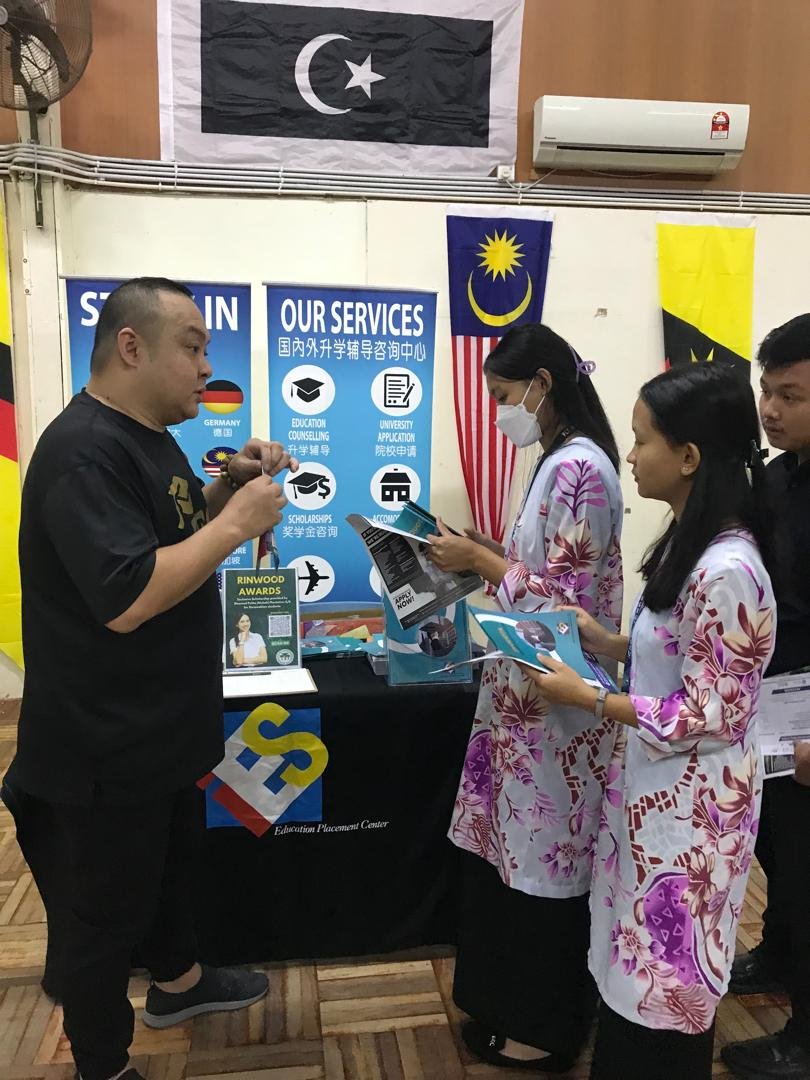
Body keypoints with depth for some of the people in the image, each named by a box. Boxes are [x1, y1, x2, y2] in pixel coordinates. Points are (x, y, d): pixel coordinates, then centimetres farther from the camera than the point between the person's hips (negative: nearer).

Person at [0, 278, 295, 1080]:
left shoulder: (146, 435, 8)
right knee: (104, 909, 11)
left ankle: (177, 982, 51)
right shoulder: (84, 449, -24)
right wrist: (237, 522, -25)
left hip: (162, 726, 10)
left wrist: (228, 486, 0)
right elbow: (127, 599, -32)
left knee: (170, 862, 28)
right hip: (107, 743, -10)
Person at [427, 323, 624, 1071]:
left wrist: (478, 559, -16)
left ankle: (548, 1029, 30)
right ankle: (517, 1002, 40)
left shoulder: (580, 468, -20)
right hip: (528, 692, 10)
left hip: (554, 701, -10)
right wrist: (477, 554, 5)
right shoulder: (559, 463, 11)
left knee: (544, 861, 7)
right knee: (515, 850, 20)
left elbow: (563, 598, -22)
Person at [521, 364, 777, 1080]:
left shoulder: (726, 571, -28)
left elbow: (707, 716, -24)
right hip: (655, 789, 9)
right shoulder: (695, 543, 3)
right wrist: (608, 644, 2)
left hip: (689, 804, -9)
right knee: (636, 967, 25)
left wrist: (585, 697, -20)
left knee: (664, 989, 13)